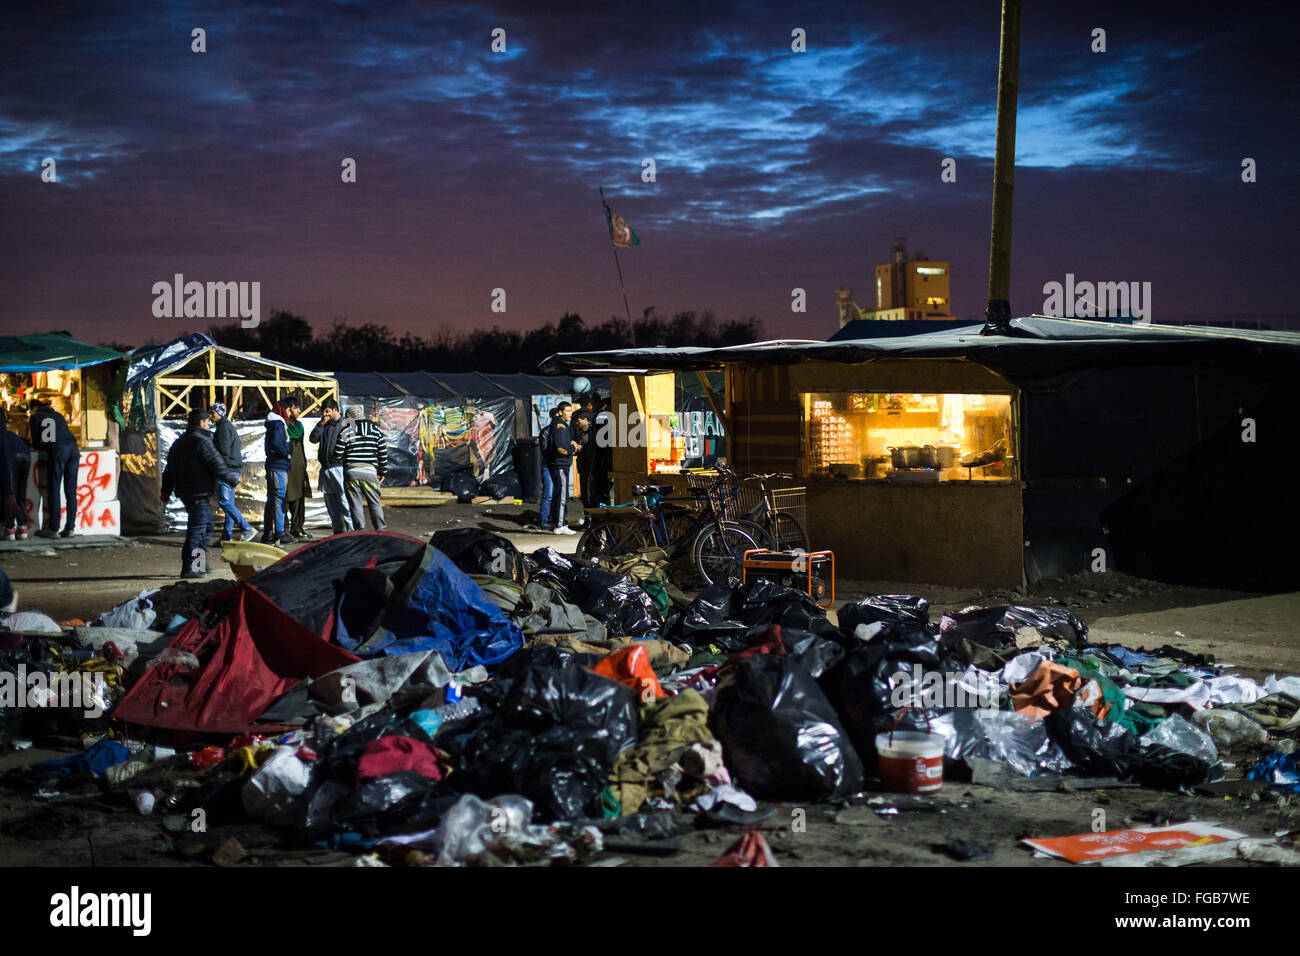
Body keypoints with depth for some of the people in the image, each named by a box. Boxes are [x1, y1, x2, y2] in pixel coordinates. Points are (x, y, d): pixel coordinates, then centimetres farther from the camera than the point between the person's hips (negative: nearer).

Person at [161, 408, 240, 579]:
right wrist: (234, 480, -3)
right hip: (198, 494, -10)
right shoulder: (202, 442, -13)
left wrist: (166, 491, 27)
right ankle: (188, 569, -9)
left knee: (207, 525, 20)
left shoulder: (179, 443, 15)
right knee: (197, 530, -7)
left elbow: (169, 470, 20)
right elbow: (218, 467, -15)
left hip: (184, 492, 10)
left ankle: (200, 565, 21)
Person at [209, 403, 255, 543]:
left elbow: (224, 451, -18)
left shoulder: (223, 427, -12)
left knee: (225, 502, -12)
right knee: (229, 503, 9)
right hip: (233, 468, 10)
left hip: (227, 468, -10)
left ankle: (247, 529, -15)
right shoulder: (229, 425, 20)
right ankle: (227, 537, 10)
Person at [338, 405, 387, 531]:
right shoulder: (376, 430, 7)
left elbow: (338, 454, -1)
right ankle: (380, 531, 3)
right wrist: (382, 472, 18)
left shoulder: (345, 431, 0)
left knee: (356, 505, 4)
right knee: (375, 503, 8)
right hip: (370, 472, 1)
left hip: (351, 472, -1)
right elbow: (383, 454, 8)